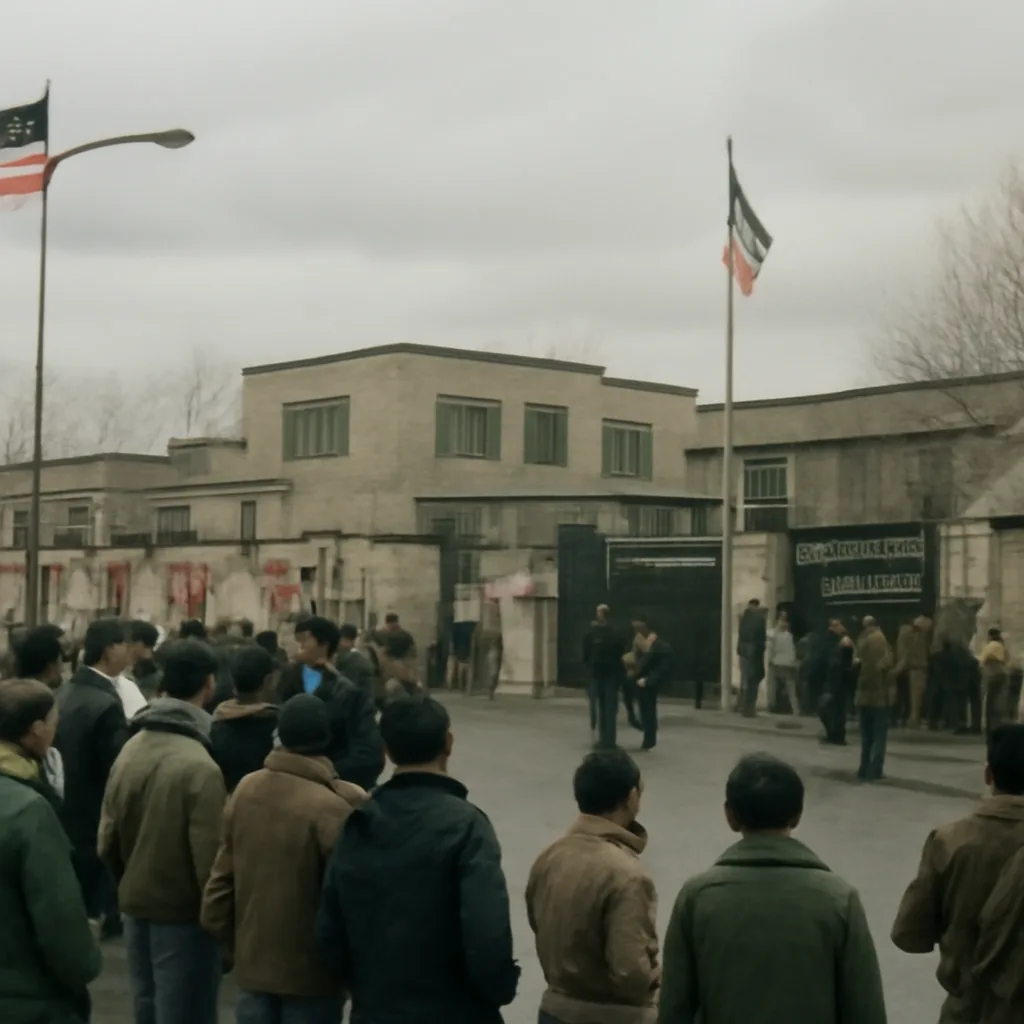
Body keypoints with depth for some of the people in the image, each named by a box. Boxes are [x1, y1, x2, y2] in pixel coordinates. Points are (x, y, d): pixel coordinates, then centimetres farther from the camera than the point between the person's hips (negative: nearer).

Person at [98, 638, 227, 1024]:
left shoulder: (129, 750, -1)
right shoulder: (199, 766, -22)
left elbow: (107, 840, 4)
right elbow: (209, 856, -22)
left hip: (136, 908, 7)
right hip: (182, 912, -7)